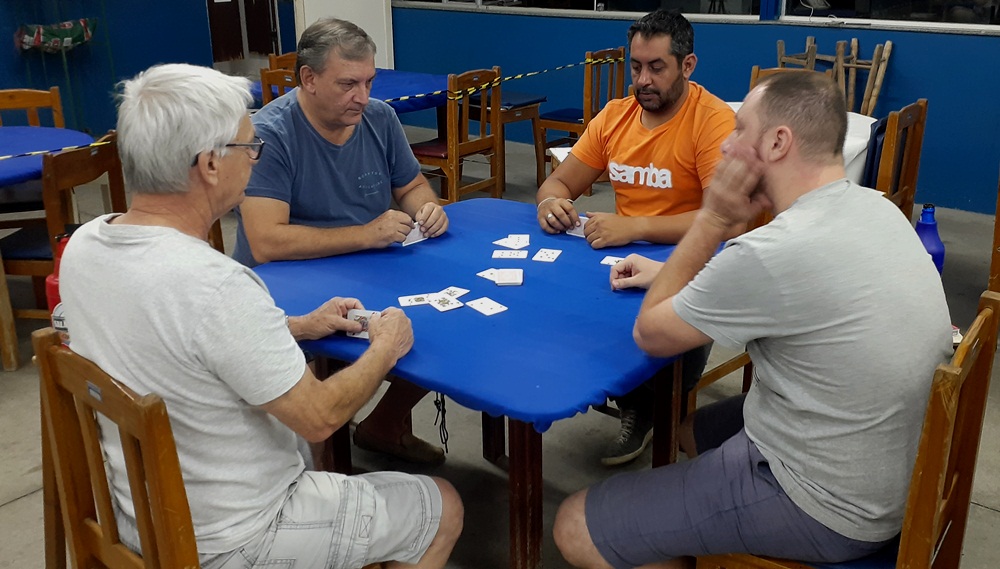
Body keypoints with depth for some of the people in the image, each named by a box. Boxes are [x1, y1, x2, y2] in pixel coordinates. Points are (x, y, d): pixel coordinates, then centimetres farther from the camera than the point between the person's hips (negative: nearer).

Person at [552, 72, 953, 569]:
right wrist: (671, 275, 13)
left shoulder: (775, 251, -30)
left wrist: (714, 218, -12)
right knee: (693, 428, 31)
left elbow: (650, 334, -14)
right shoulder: (874, 207, -1)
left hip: (825, 507, -9)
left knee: (576, 528, -5)